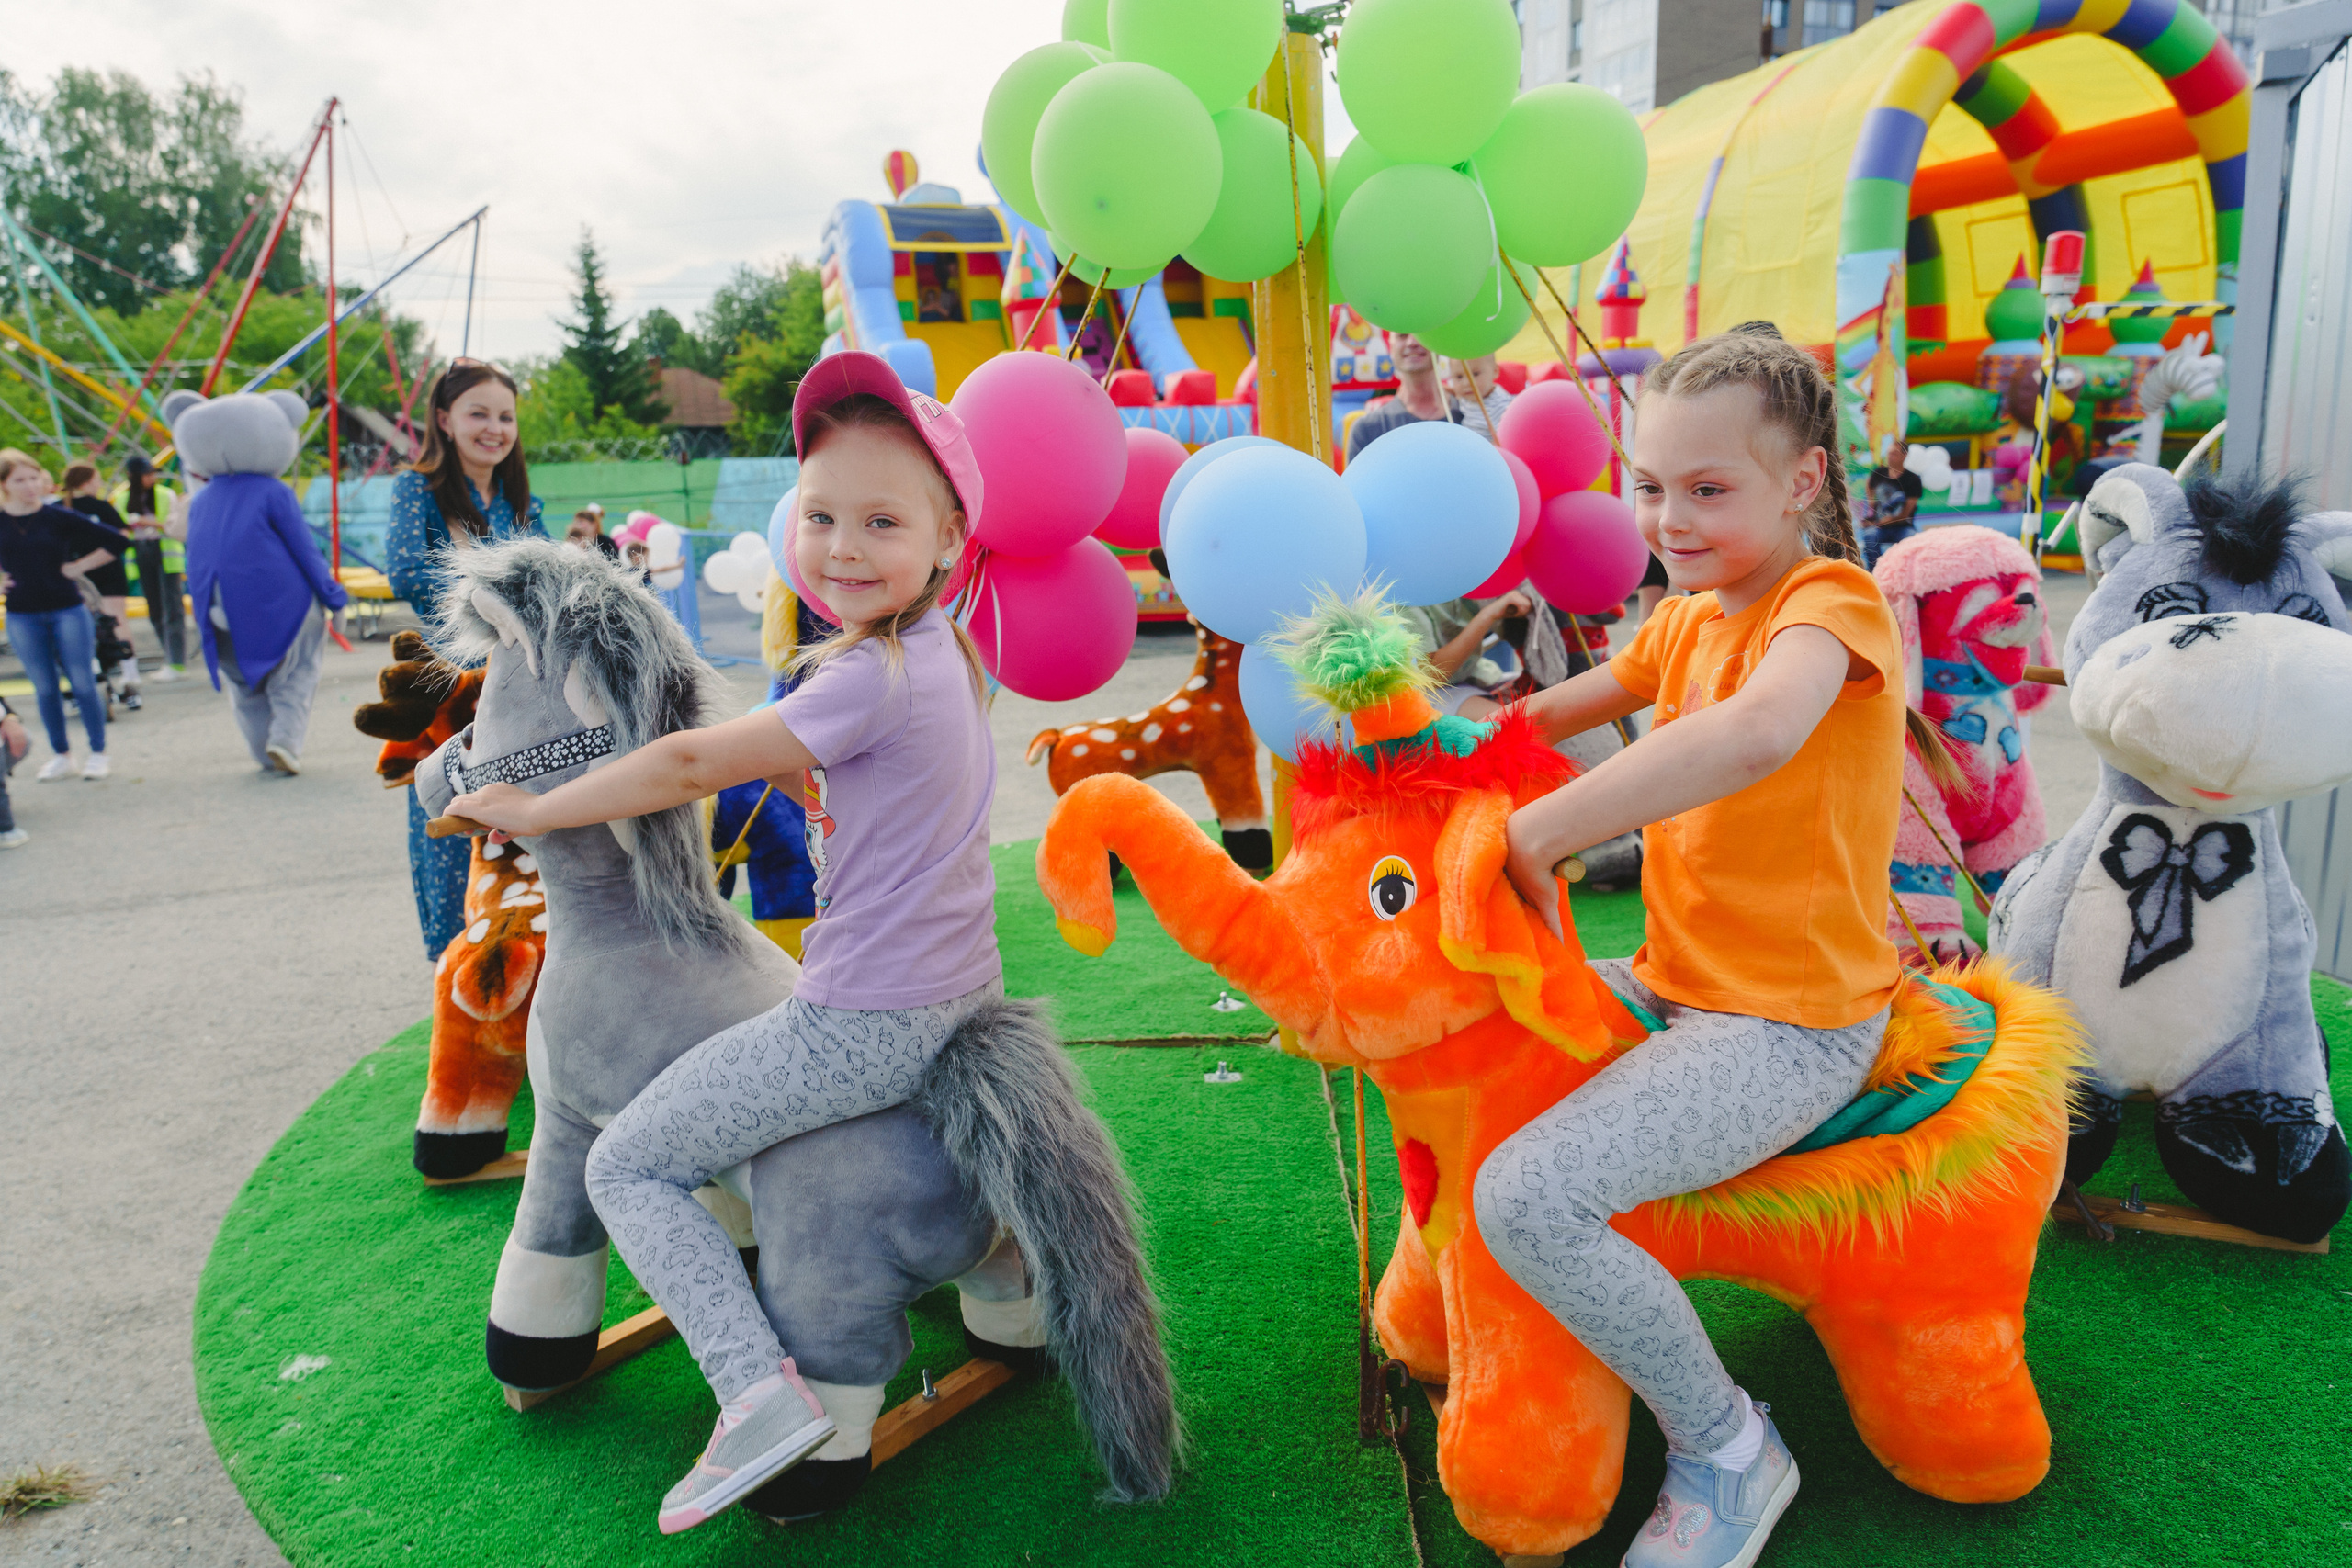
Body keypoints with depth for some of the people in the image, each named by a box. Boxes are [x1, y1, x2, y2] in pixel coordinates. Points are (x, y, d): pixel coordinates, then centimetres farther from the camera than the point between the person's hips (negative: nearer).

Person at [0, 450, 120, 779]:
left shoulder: (60, 517, -5)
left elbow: (114, 542, -3)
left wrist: (78, 567, -6)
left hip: (68, 610, -2)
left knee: (82, 683, 0)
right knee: (45, 688, 8)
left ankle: (98, 753, 10)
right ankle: (61, 755, 18)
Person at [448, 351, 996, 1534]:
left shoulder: (869, 677, -22)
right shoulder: (941, 650, 7)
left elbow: (689, 765, -17)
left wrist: (534, 808, -6)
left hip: (864, 1025, -9)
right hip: (962, 993, 9)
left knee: (626, 1165, 5)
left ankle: (759, 1391, -4)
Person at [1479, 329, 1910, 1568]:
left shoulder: (1831, 600, -16)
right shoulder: (1688, 619, 11)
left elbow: (1761, 730, -40)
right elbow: (1549, 716, 17)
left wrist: (1531, 834, -36)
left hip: (1790, 1025, -9)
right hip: (1676, 987, 9)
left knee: (1529, 1193, -25)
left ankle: (1727, 1449, 0)